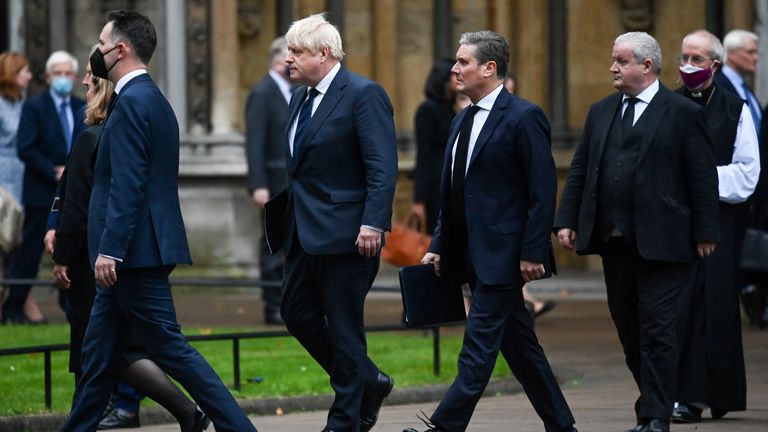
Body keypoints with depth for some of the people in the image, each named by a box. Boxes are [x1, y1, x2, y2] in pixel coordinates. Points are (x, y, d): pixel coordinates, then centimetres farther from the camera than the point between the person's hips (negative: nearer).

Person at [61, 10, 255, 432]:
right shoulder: (151, 99, 16)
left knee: (170, 348, -7)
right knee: (98, 351, 13)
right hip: (135, 255, 10)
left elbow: (128, 186, -22)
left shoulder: (132, 103, -15)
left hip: (136, 254, -10)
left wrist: (109, 250, -23)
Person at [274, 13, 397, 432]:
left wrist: (373, 224, -26)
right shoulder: (301, 97, 13)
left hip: (345, 233, -9)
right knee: (297, 313, 11)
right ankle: (368, 382, 26)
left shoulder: (363, 95, -13)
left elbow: (383, 167, -18)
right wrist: (288, 221, 16)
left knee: (343, 327, -2)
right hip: (306, 233, 9)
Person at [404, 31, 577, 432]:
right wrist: (439, 246, 13)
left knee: (479, 344, -9)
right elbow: (452, 196, 20)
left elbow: (543, 191, -14)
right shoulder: (462, 121, 15)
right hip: (471, 255, 9)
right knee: (518, 343, 13)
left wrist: (532, 253, -17)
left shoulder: (524, 118, -11)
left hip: (502, 253, -9)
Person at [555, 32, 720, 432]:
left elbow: (703, 177, -4)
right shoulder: (600, 112, 14)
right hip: (613, 241, 6)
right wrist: (567, 220, 5)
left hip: (660, 243, -6)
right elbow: (579, 170, 14)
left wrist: (705, 233, -8)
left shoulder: (683, 113, -2)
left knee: (657, 330, -7)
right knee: (629, 331, 9)